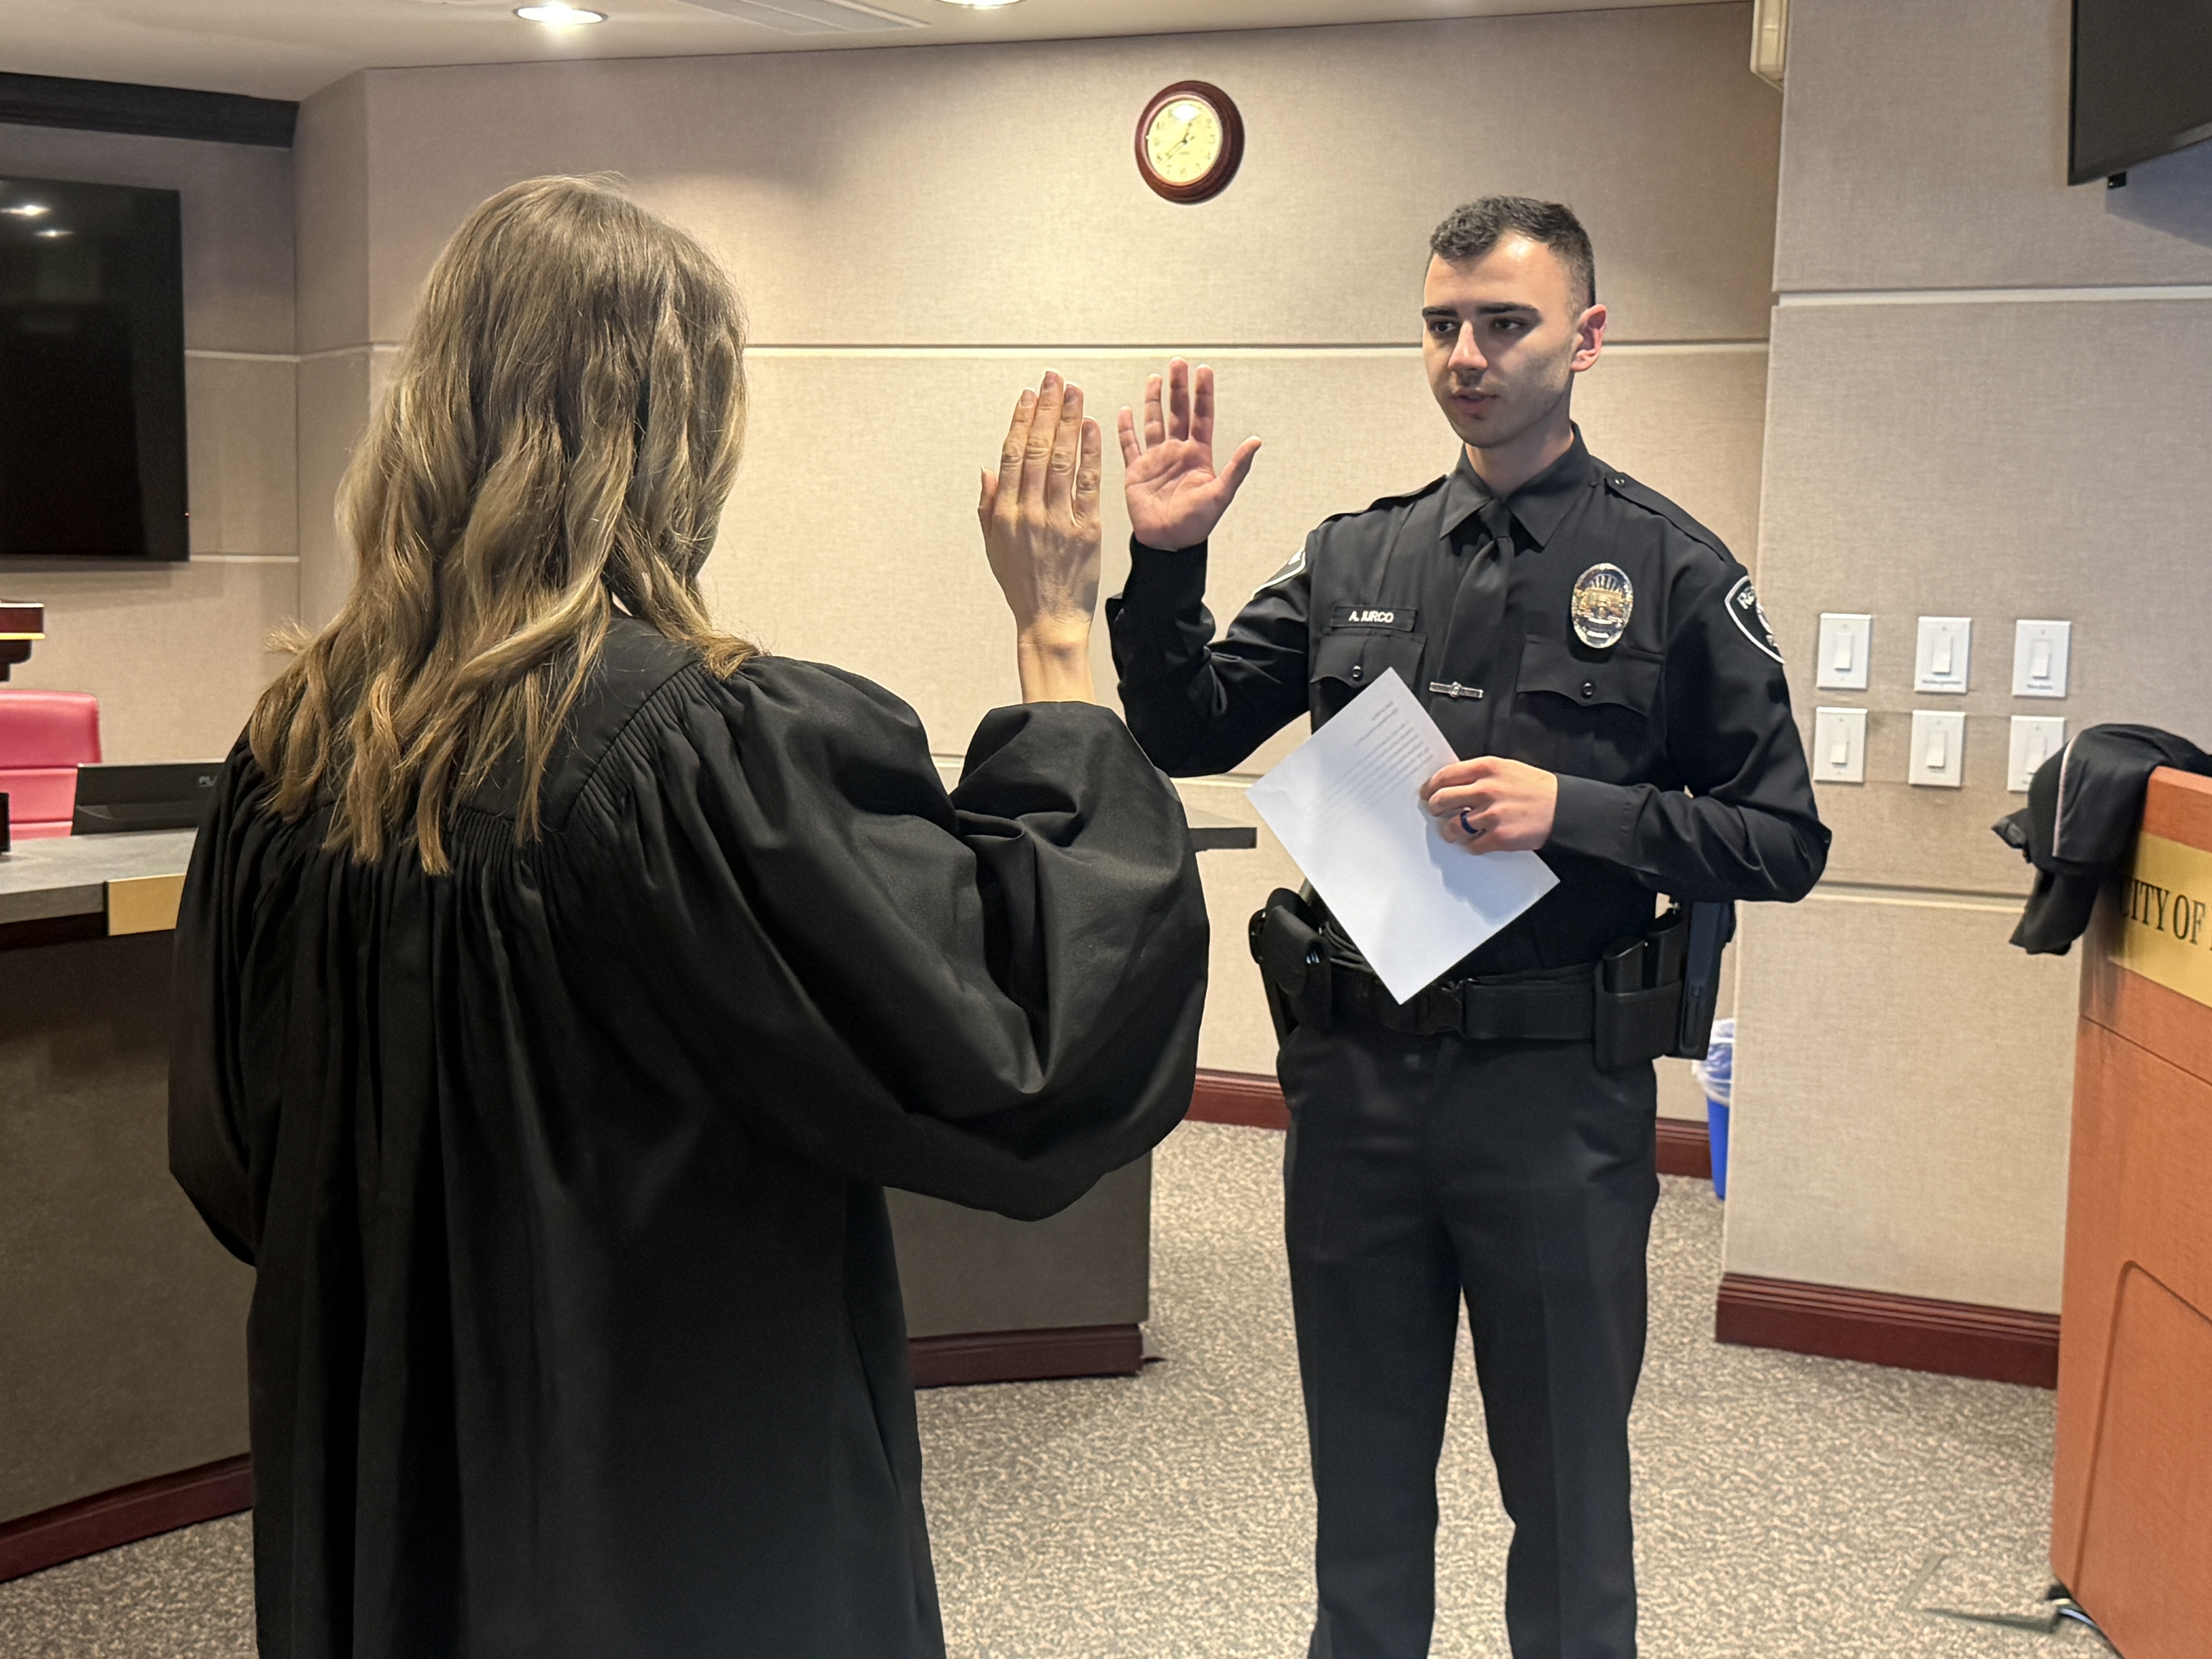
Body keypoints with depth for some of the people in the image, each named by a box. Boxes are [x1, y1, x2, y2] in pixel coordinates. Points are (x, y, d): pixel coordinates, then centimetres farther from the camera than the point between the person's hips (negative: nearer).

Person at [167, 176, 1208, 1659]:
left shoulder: (292, 754, -5)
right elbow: (1019, 1026, -19)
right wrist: (1059, 635, -14)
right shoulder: (735, 754, -26)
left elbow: (231, 1149, 7)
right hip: (696, 1502, -6)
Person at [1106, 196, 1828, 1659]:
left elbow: (1785, 841, -6)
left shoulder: (1671, 570, -4)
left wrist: (1573, 809, -20)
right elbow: (1189, 737, 8)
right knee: (1365, 1475, 20)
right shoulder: (1357, 556, 5)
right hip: (1355, 1071, 3)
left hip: (1557, 1089, -3)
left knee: (1567, 1486, 14)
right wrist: (1168, 561, -7)